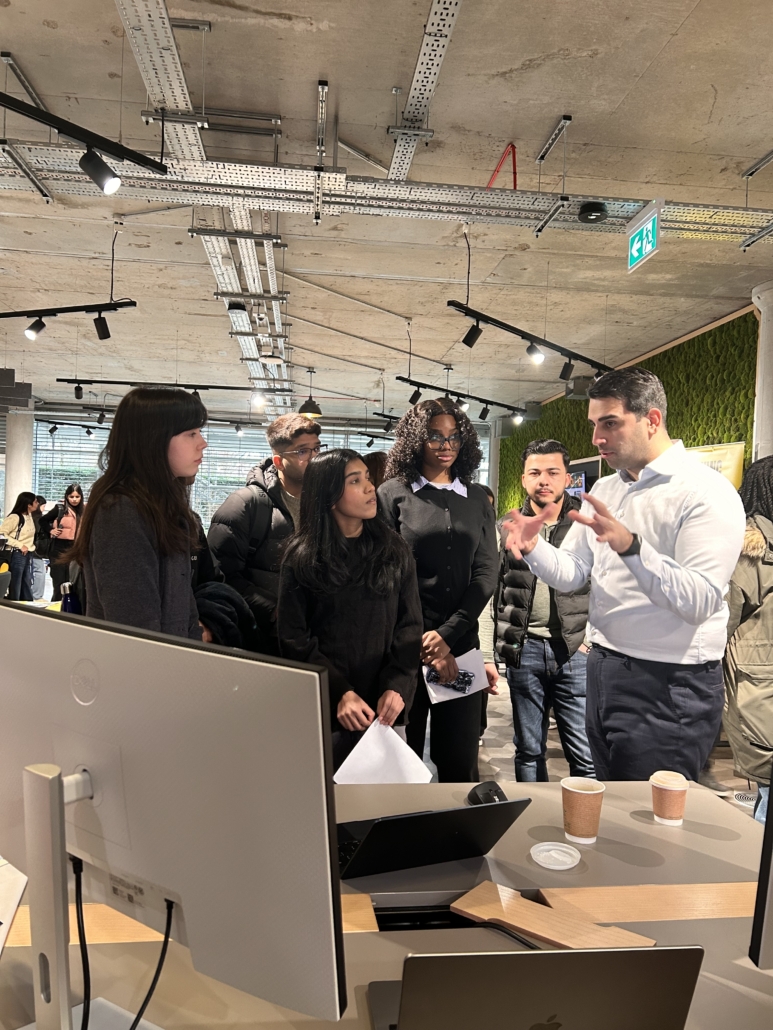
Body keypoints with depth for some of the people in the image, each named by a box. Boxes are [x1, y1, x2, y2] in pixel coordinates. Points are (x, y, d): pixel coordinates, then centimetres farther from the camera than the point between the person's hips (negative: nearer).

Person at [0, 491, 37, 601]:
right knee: (15, 589, -1)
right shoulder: (14, 517, -12)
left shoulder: (29, 516, 10)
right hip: (17, 555, -8)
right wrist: (20, 545, -17)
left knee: (27, 589, 13)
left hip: (28, 555, 8)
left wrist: (30, 547, 2)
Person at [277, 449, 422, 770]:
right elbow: (294, 637, -4)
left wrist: (396, 686, -10)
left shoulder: (394, 550, 4)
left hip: (382, 707, 2)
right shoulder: (302, 557, -2)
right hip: (324, 707, -1)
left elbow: (410, 626, 3)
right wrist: (339, 692, -14)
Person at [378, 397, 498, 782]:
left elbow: (486, 572, 2)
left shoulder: (477, 499, 10)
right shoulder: (393, 493, 1)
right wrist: (420, 641, -9)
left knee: (460, 761, 7)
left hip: (461, 643, 2)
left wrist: (446, 634, -9)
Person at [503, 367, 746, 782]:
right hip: (604, 668, 7)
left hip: (669, 685, -7)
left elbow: (700, 601, -25)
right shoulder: (602, 491, 9)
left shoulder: (706, 491, -14)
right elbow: (570, 573, 5)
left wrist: (631, 546, -36)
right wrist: (532, 547, -14)